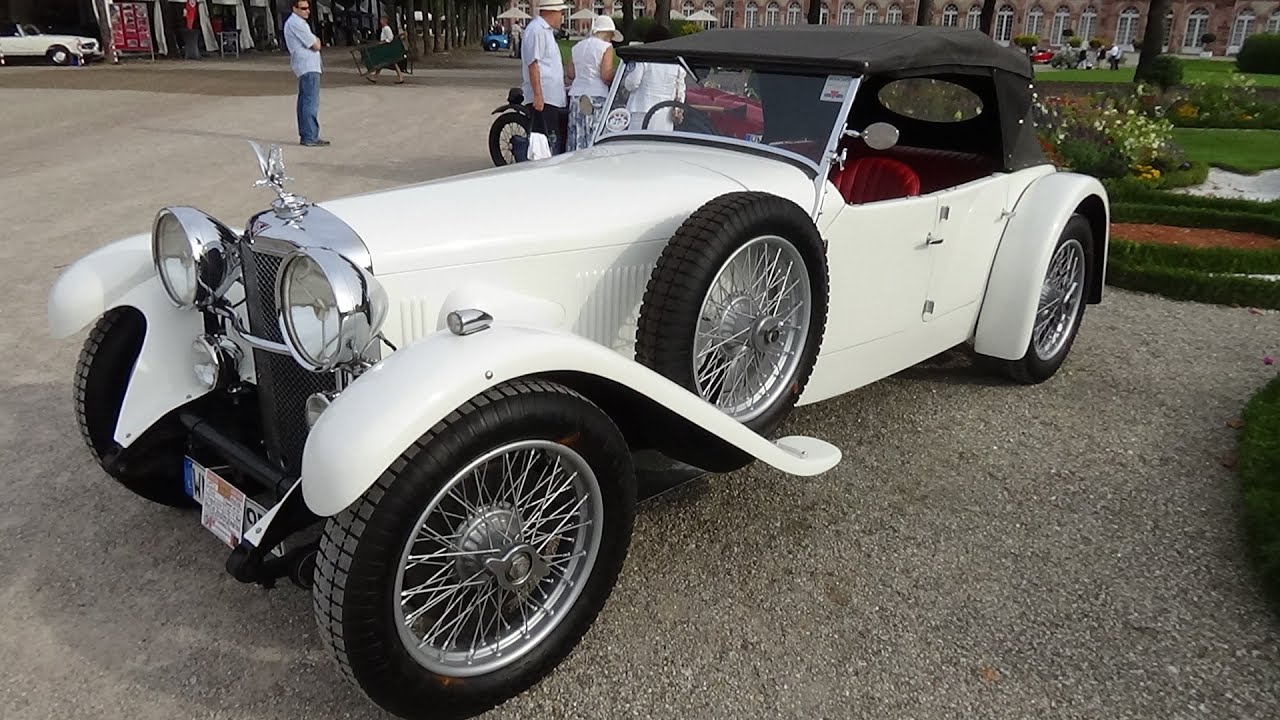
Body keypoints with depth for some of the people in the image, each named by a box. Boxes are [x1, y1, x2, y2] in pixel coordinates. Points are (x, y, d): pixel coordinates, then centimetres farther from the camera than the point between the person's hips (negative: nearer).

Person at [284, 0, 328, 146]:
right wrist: (317, 41, 6)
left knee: (304, 101, 13)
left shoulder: (292, 22, 19)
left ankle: (304, 135, 17)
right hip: (308, 67, -11)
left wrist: (314, 41, 1)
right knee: (311, 103, -13)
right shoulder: (297, 23, -14)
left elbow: (311, 42, 20)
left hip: (304, 67, 11)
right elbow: (316, 46, -13)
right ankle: (311, 137, -15)